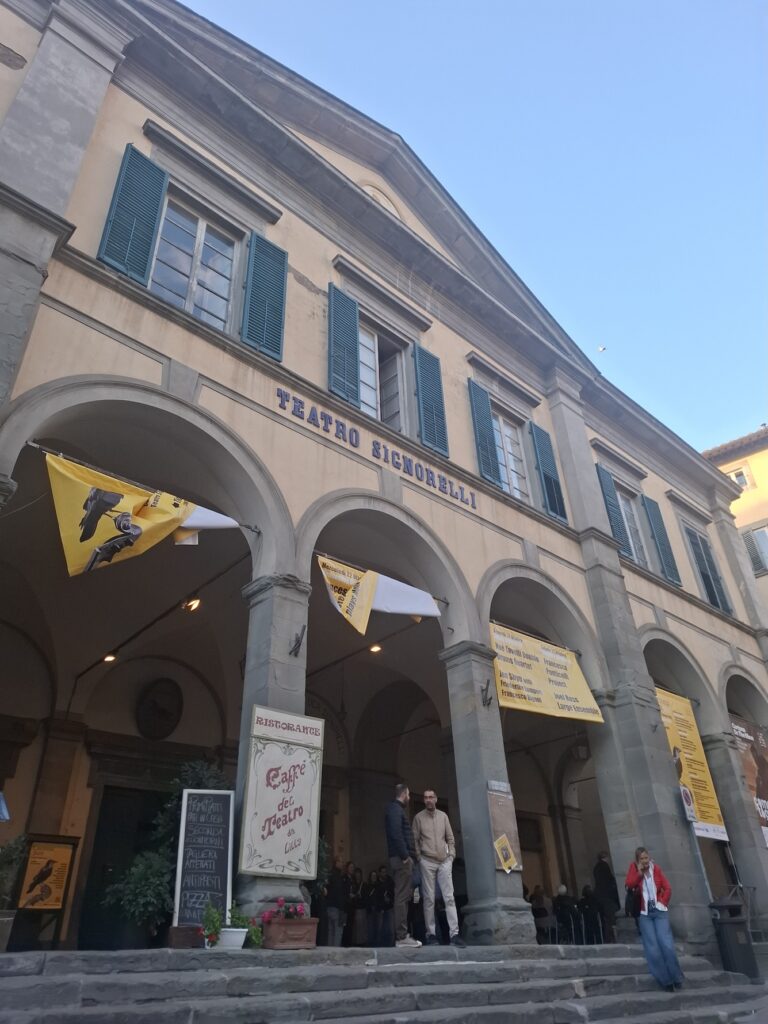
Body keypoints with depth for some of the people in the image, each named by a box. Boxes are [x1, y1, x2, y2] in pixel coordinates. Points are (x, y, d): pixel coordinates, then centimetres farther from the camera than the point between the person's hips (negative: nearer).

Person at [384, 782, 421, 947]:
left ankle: (402, 935, 13)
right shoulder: (395, 809, -8)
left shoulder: (396, 809, 23)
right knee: (402, 897, -10)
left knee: (403, 897, 10)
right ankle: (401, 936, -10)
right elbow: (396, 834, -21)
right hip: (402, 858, -10)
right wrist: (405, 856, -21)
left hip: (402, 858, 10)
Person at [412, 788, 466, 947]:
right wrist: (419, 858, -6)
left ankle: (454, 934, -5)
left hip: (445, 862, 2)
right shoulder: (419, 817, 0)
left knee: (449, 897, -3)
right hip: (427, 862, -2)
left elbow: (450, 838, 11)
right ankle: (431, 934, 6)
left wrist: (451, 855, 1)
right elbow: (415, 840, 0)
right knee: (429, 899, 0)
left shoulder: (443, 816, 8)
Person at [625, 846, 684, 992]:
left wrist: (663, 902, -6)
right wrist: (639, 872, -14)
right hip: (644, 914, 0)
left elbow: (667, 888, 6)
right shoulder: (634, 868, 2)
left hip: (660, 911, 0)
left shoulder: (656, 869, 5)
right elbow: (629, 884, -11)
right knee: (653, 949, -5)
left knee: (666, 945, -10)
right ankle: (666, 981, 4)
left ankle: (676, 978, 3)